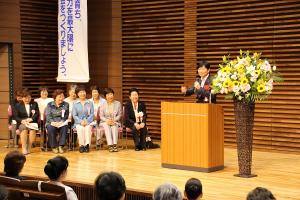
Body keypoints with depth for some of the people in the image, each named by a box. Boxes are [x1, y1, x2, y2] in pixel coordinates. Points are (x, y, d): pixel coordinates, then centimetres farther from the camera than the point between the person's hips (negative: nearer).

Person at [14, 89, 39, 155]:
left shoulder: (34, 104, 17)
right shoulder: (18, 105, 14)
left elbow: (37, 114, 5)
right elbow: (16, 117, 4)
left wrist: (31, 119, -15)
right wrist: (22, 121, -18)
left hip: (32, 122, 0)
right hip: (22, 123, 0)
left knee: (33, 129, -35)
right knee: (24, 128, -36)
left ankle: (29, 148, -27)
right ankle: (24, 148, -37)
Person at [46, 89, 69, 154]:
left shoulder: (66, 104, 9)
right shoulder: (50, 105, 6)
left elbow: (66, 116, 4)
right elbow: (48, 116, -3)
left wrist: (62, 122, -16)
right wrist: (53, 122, -22)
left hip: (61, 123, 1)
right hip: (51, 123, -1)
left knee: (65, 127, -33)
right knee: (50, 128, -34)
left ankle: (61, 146, -29)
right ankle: (54, 146, -22)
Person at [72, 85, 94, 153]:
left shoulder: (90, 103, 10)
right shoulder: (75, 104, 9)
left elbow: (92, 114, 5)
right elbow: (74, 115, 4)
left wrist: (87, 121, -12)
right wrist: (81, 121, -12)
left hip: (88, 122, 0)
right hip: (78, 123, 0)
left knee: (88, 128, -33)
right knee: (80, 128, -33)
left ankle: (87, 144, -33)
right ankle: (81, 145, -29)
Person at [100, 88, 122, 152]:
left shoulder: (118, 103, 6)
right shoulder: (103, 104, 5)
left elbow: (120, 115, 3)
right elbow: (101, 116, 2)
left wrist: (114, 120, -15)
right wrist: (107, 120, -18)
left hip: (115, 121, 0)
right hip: (105, 122, 0)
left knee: (114, 126, -35)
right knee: (106, 126, -34)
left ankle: (115, 144, -43)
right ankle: (110, 145, -43)